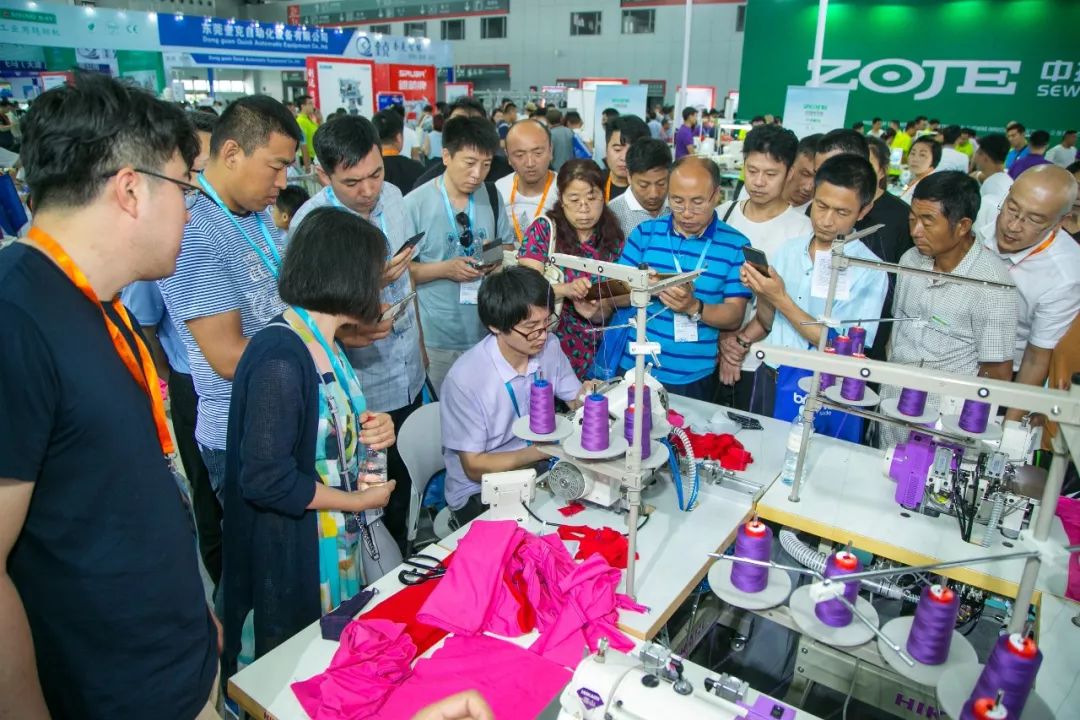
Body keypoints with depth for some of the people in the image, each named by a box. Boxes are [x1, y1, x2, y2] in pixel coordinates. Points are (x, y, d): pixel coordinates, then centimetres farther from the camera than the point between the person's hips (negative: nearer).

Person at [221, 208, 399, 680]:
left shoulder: (323, 344, 4)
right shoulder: (279, 359, -26)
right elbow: (265, 479, -26)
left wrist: (370, 433, -3)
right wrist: (358, 500, -15)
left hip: (344, 536, 8)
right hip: (294, 554, -8)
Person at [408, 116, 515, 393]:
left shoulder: (491, 195, 3)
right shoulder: (415, 204, -12)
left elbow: (509, 245, 13)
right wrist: (444, 269, -22)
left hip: (488, 329, 4)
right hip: (438, 337, -4)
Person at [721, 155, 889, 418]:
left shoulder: (869, 272, -13)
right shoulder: (789, 249, 2)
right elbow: (768, 320, 9)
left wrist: (781, 299, -21)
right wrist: (759, 292, -13)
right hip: (768, 378, 5)